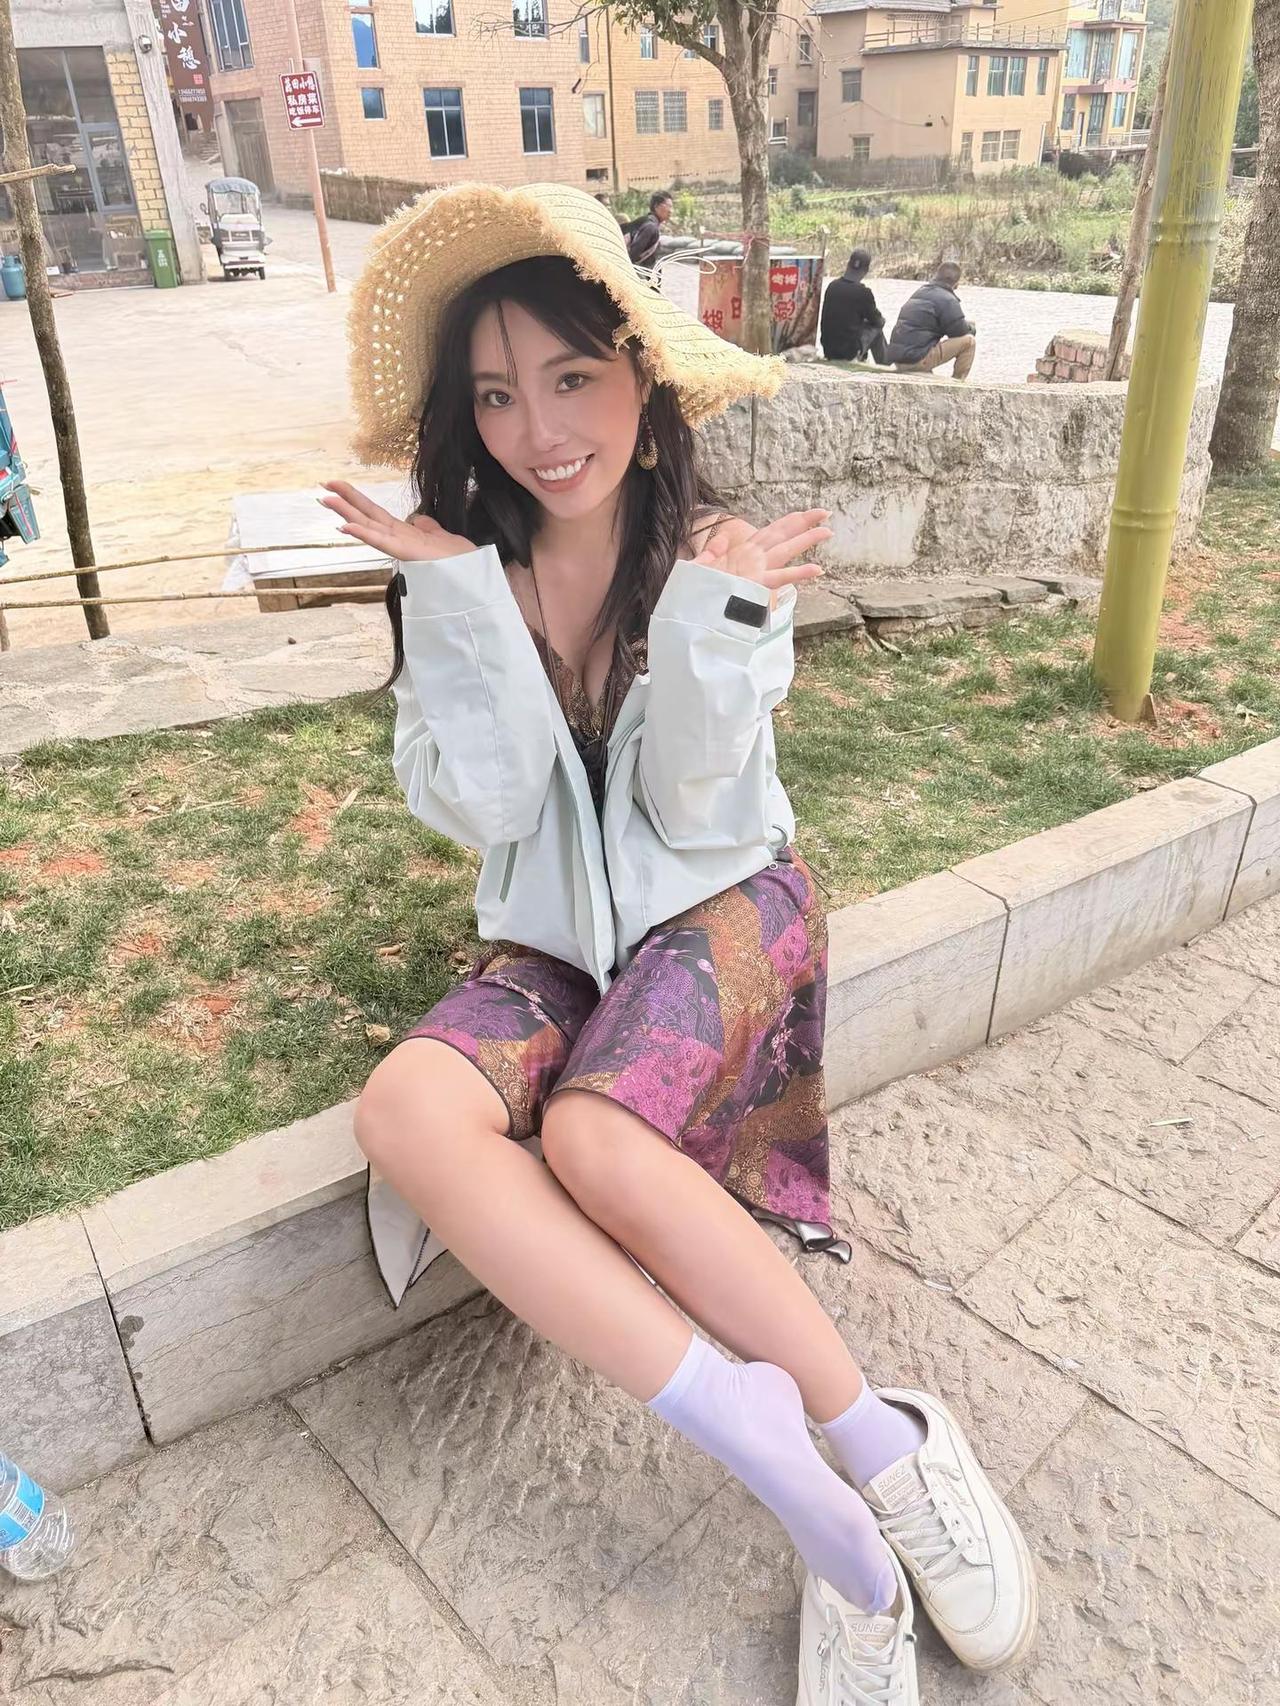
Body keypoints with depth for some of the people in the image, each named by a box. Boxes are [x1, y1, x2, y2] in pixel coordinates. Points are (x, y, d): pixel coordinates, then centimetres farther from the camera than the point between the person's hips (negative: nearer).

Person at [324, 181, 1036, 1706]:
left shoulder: (720, 553, -8)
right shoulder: (461, 566, -3)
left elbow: (692, 812, -11)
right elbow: (481, 809, -9)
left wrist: (707, 620, -24)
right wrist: (458, 602, -19)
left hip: (719, 899, -3)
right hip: (552, 933, 3)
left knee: (597, 1136, -32)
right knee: (408, 1111, -27)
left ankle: (876, 1445, -12)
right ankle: (868, 1447, -28)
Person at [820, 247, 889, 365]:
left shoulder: (832, 286, 1)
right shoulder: (863, 292, -15)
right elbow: (877, 321, 1)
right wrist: (882, 319, 26)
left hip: (828, 350, 5)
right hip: (849, 351, -5)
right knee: (876, 328, 21)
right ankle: (885, 366, 35)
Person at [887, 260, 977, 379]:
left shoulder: (918, 292, 20)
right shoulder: (947, 299, -7)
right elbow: (961, 332, -5)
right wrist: (971, 327, 18)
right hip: (918, 360, -9)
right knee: (969, 341, -3)